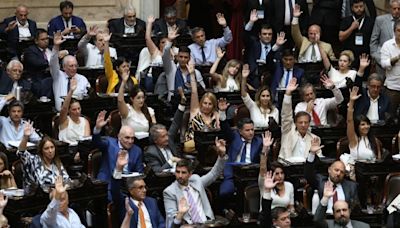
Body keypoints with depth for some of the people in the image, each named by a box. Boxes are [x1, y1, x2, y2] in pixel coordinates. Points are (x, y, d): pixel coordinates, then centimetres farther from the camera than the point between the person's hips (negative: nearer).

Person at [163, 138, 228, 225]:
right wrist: (180, 213, -27)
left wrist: (222, 154, 7)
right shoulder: (169, 192, 1)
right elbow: (171, 219, -3)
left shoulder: (196, 180, 14)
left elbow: (213, 173, 22)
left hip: (207, 223, 5)